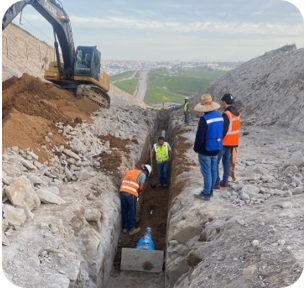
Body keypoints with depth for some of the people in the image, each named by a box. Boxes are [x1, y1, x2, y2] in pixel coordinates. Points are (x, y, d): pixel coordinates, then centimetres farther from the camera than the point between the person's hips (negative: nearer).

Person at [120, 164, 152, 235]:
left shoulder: (129, 171, 26)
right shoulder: (142, 174, 8)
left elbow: (122, 182, 16)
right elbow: (141, 188, -3)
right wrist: (138, 192, 17)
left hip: (122, 191, 5)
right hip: (131, 194, -5)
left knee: (124, 211, 17)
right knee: (132, 212, 10)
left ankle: (125, 228, 28)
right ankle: (131, 229, 19)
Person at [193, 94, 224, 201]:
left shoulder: (204, 119, -23)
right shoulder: (220, 116, 2)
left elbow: (199, 136, -20)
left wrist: (196, 148, -6)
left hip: (205, 150, -7)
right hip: (216, 149, 7)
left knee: (206, 172, 2)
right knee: (213, 171, 16)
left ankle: (206, 194, 11)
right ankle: (210, 191, 29)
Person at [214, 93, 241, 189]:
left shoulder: (226, 114, -21)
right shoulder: (237, 113, 7)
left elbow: (223, 130, -22)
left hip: (224, 142, -9)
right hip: (233, 142, 9)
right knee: (226, 161, 17)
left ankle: (216, 183, 1)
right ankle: (225, 181, 22)